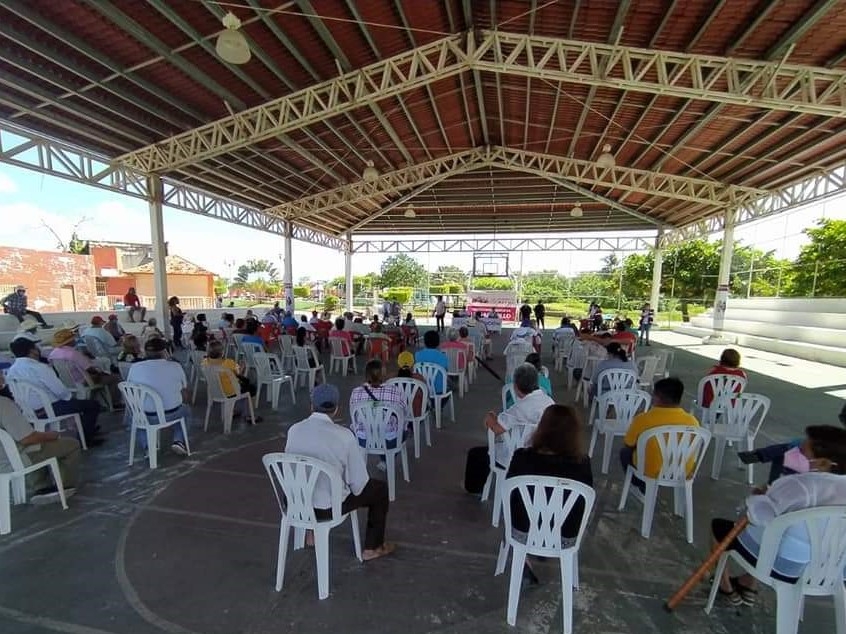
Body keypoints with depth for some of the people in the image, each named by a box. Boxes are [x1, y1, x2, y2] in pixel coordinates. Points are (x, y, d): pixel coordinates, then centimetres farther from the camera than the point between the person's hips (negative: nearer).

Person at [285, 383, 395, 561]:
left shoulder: (293, 430, -10)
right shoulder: (344, 435, -22)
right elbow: (359, 483, -14)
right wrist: (353, 489, 8)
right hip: (329, 507, -5)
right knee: (380, 488, 17)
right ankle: (371, 548, 29)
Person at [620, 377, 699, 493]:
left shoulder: (642, 419, -23)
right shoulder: (692, 421, -15)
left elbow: (628, 445, -7)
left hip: (650, 472, -3)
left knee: (625, 452, 24)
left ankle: (643, 487, 26)